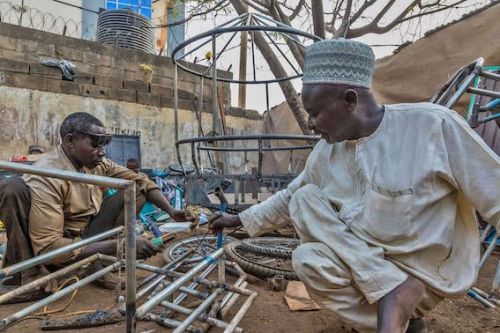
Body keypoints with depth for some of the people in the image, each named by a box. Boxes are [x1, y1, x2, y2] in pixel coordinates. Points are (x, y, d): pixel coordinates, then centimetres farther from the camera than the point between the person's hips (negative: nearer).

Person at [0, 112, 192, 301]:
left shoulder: (97, 163, -8)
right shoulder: (46, 177, -26)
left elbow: (141, 180, -1)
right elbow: (48, 247, -32)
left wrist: (172, 211, -17)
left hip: (85, 237, 6)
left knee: (136, 190, -4)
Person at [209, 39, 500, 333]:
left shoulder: (433, 125, -20)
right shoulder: (325, 151, -4)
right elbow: (287, 199, 8)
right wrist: (239, 219, 9)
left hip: (427, 273, -6)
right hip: (362, 260, 6)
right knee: (303, 199, -16)